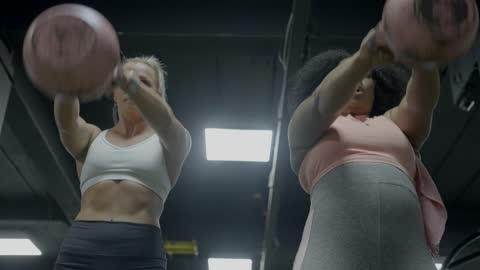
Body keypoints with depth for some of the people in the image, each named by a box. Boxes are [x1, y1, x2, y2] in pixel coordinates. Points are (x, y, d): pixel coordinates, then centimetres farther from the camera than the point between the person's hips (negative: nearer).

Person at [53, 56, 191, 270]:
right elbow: (65, 121, -5)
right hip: (80, 249, 2)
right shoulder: (91, 138, 19)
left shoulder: (171, 142, 14)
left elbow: (165, 121, -12)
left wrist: (130, 82, -32)